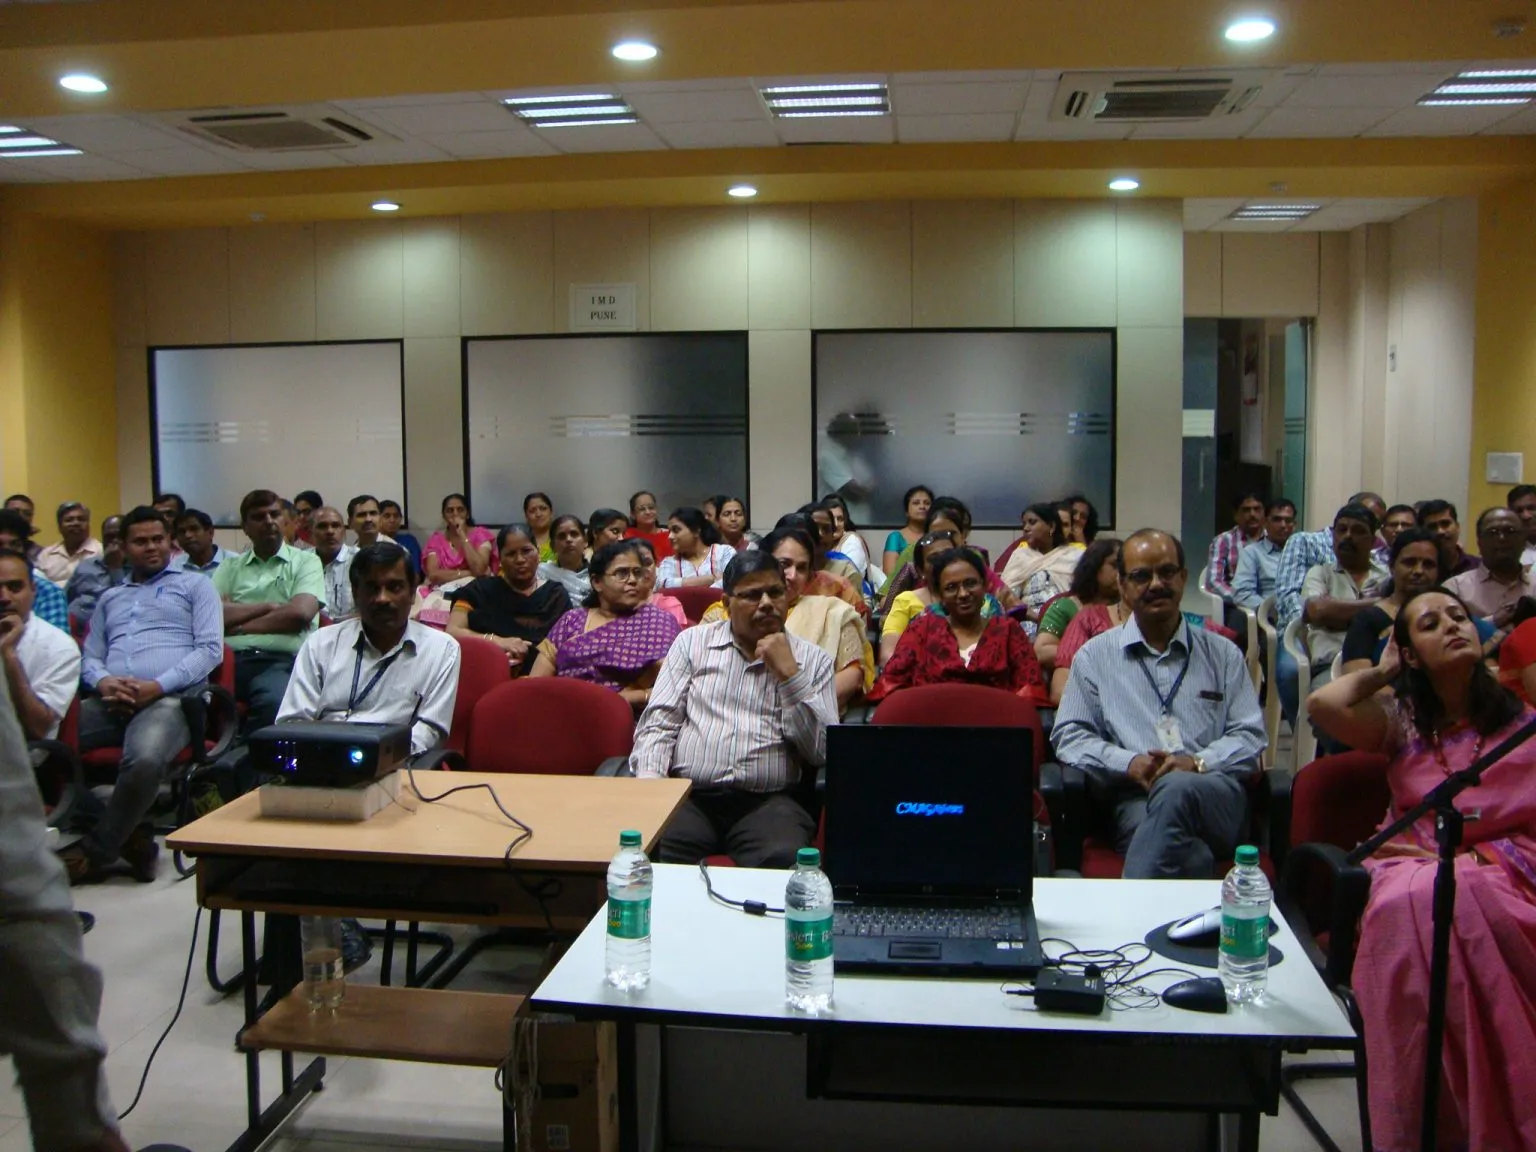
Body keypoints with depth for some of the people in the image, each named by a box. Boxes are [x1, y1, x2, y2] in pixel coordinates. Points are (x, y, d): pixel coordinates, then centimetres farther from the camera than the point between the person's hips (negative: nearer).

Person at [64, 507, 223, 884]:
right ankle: (127, 833, -14)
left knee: (144, 760, -39)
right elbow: (90, 657, 26)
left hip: (169, 699, -5)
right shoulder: (110, 597, 31)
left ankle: (95, 851, -12)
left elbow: (210, 650, 5)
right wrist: (103, 682, -1)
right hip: (109, 701, 5)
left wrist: (158, 686, -10)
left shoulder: (195, 585, 18)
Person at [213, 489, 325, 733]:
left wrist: (239, 624, 3)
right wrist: (267, 607, 1)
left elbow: (300, 613, -3)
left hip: (281, 660, -2)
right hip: (231, 659, 2)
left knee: (274, 702, -38)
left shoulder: (305, 562, 14)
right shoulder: (231, 566, 23)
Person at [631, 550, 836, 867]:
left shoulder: (812, 659, 13)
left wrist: (789, 674, -4)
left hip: (768, 802, 0)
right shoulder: (693, 642, 16)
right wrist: (649, 779, -11)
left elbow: (822, 751, 4)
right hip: (687, 795, 1)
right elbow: (658, 722, 8)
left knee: (784, 860, -33)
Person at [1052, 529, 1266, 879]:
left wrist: (1197, 763, -8)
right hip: (1137, 800, -2)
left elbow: (1250, 735, 13)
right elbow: (1069, 737, 11)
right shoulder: (1095, 656, 18)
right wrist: (1128, 763, -8)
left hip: (1217, 797, 2)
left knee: (1175, 789, -38)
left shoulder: (1223, 654, 21)